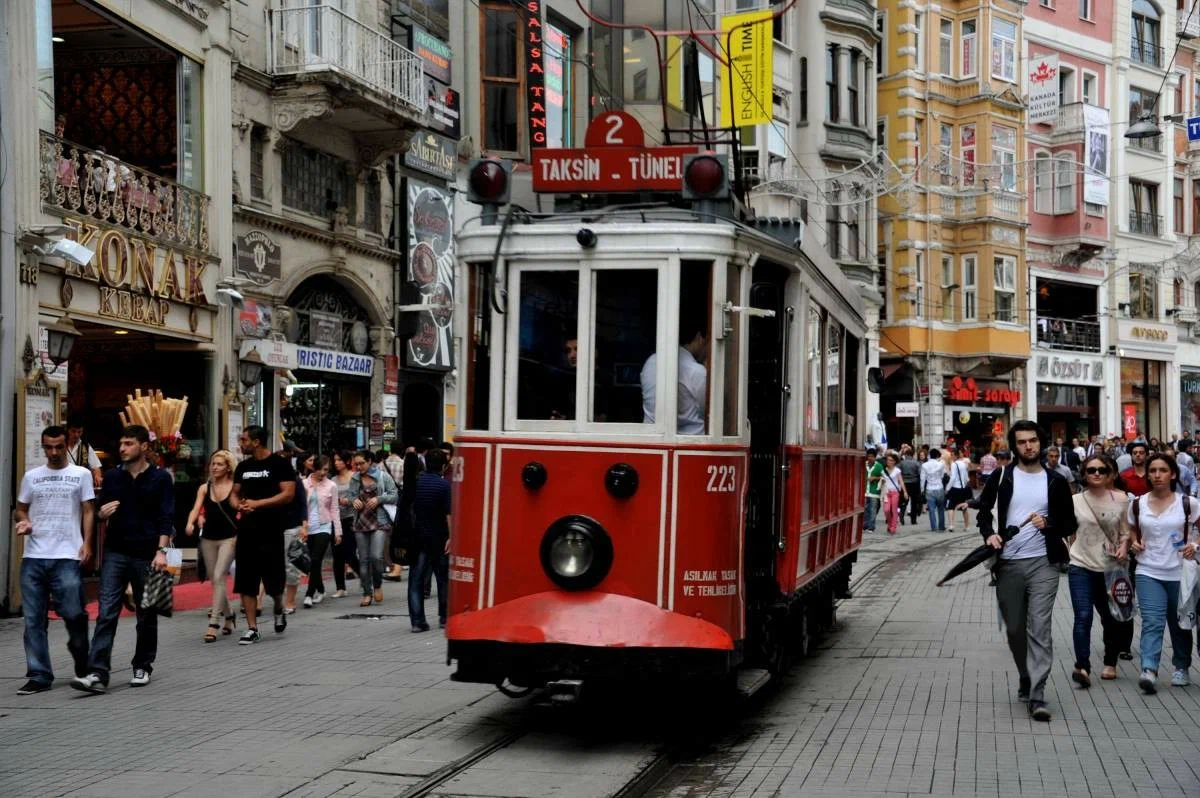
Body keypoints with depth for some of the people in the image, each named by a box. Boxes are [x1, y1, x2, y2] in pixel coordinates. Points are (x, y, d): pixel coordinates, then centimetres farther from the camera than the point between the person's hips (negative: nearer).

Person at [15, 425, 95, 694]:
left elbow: (88, 511, 5)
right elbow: (20, 509, 20)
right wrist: (22, 521, -3)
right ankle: (39, 675, 8)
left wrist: (86, 543, -7)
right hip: (33, 558, 3)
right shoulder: (31, 476, 14)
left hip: (67, 557, -3)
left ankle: (83, 667, 20)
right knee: (34, 619, 2)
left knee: (73, 613, -5)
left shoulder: (81, 474, 7)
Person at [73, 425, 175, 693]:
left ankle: (143, 667, 23)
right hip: (115, 553, 2)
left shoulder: (160, 478, 0)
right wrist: (102, 513, -5)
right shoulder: (112, 476, 10)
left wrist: (161, 550, -15)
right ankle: (98, 673, -14)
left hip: (146, 555, -2)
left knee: (147, 616, 8)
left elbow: (166, 518, -5)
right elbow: (101, 512, 19)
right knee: (106, 613, -9)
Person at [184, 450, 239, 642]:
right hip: (208, 538, 5)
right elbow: (196, 509, -4)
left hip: (229, 538, -5)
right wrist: (190, 523, -25)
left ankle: (213, 624, -16)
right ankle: (229, 615, 31)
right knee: (214, 580, 11)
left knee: (219, 577, -15)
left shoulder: (235, 487, -4)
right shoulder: (204, 488, 6)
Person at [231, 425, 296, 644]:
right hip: (246, 530, 5)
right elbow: (235, 493, 20)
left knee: (273, 580, 0)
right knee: (245, 582, 1)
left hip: (271, 530, -5)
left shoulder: (279, 464, -5)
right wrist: (239, 505, -4)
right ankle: (252, 628, 6)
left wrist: (257, 503, -17)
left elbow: (288, 494, -13)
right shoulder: (243, 466, 13)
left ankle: (279, 610, 31)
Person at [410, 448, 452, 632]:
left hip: (418, 536, 3)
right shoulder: (444, 485, -11)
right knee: (443, 577, 12)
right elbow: (449, 514, -17)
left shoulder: (416, 481, 2)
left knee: (416, 579, 3)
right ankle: (444, 618, 17)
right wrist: (451, 537, -15)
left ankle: (417, 620, -3)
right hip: (438, 538, -3)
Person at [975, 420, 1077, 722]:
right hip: (1008, 563, 2)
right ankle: (1026, 679, 33)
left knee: (1039, 628, -10)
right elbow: (984, 510, 11)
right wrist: (989, 534, -8)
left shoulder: (1056, 482, 4)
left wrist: (1048, 524, -12)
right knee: (1015, 628, 11)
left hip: (1043, 563, -2)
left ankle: (1037, 695, -12)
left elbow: (1070, 523, 8)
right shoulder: (1002, 477, 5)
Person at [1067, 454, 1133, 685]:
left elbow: (1126, 531, 9)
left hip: (1110, 568, 2)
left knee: (1111, 619, 13)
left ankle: (1110, 663, 31)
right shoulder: (1075, 501, -1)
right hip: (1081, 566, -1)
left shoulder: (1120, 500, 0)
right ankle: (1082, 666, -19)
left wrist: (1124, 546, -9)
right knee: (1083, 617, -15)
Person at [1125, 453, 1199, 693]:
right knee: (1152, 622, -14)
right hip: (1148, 573, 0)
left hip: (1179, 573, 0)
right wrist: (1134, 543, -1)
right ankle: (1149, 670, -24)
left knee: (1180, 624, 12)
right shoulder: (1137, 505, 3)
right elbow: (1132, 530, 19)